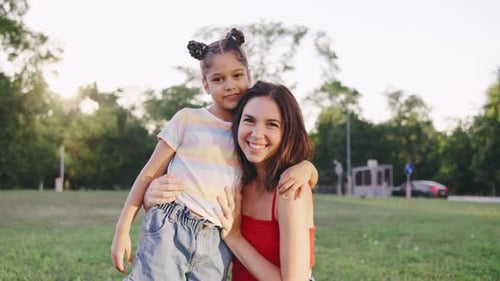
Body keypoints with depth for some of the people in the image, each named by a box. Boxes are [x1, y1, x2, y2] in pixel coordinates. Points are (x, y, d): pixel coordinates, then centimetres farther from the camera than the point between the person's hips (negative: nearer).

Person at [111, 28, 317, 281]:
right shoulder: (188, 119, 3)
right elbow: (149, 174, 4)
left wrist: (305, 167, -9)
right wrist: (122, 229, -2)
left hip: (215, 245, 3)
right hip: (169, 229, -3)